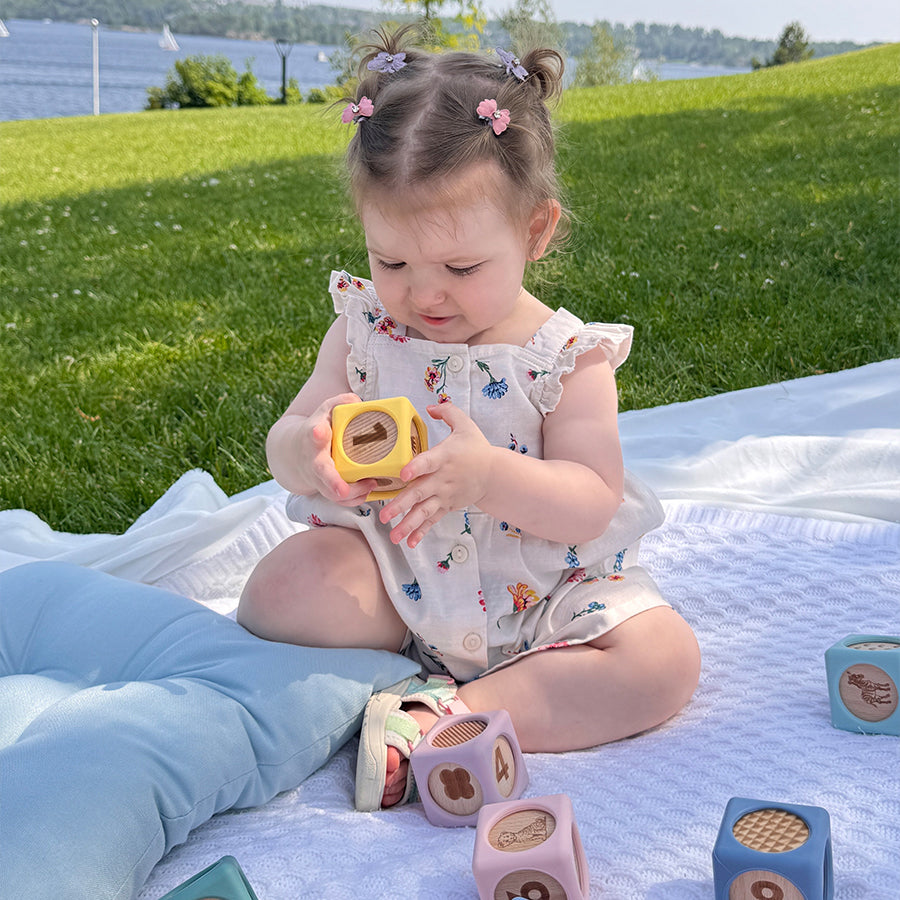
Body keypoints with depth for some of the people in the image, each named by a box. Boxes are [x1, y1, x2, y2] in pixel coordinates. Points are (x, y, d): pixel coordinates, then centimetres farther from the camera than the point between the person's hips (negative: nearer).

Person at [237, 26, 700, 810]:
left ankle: (443, 716, -24)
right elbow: (283, 447, -3)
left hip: (543, 586, -1)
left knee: (665, 659, -22)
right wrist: (307, 450, -30)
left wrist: (489, 474, -37)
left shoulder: (567, 356, -10)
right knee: (280, 591, -26)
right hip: (389, 572, 1)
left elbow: (593, 505, -17)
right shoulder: (364, 328, -3)